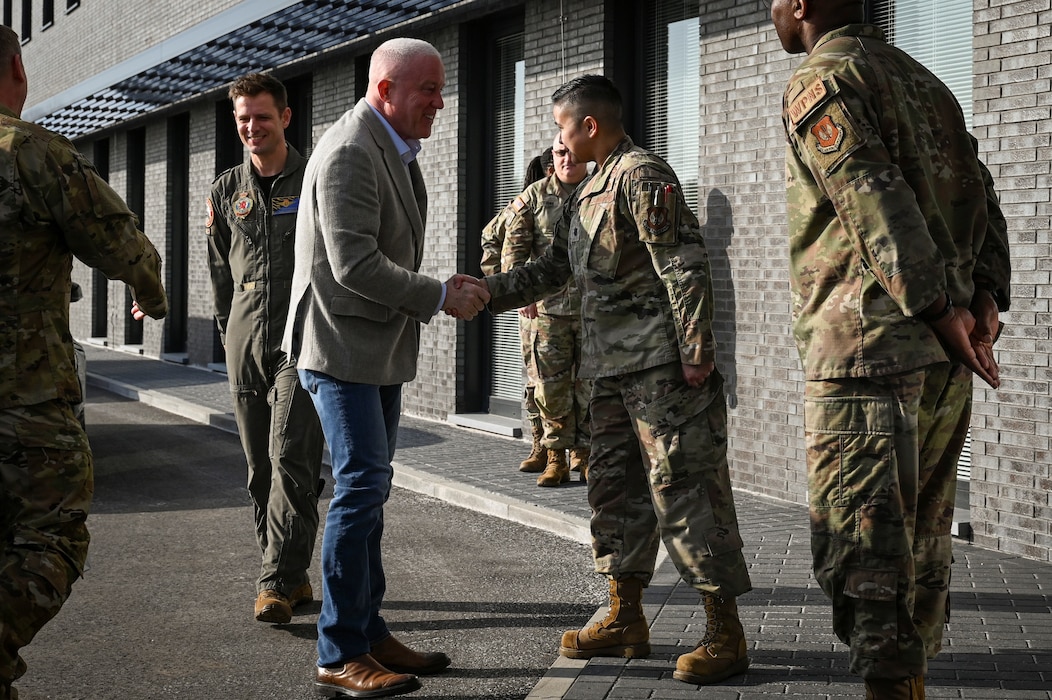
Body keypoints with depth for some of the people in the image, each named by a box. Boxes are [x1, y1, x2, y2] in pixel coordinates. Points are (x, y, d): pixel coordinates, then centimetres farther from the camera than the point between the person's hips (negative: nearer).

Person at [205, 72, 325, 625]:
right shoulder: (226, 191, 13)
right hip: (245, 345, 5)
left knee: (291, 460, -13)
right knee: (261, 468, 7)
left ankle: (277, 582, -11)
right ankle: (293, 577, 16)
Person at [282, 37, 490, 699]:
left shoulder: (395, 150, 15)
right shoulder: (350, 153, -18)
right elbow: (355, 265, -25)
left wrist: (438, 287, 6)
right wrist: (439, 296, -17)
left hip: (379, 347, 10)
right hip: (342, 344, -10)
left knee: (369, 491, 13)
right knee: (362, 487, -10)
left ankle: (370, 631, 22)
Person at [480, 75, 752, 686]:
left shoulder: (642, 176, -11)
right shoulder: (590, 192, 19)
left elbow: (684, 266, -17)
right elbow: (552, 269, 25)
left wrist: (695, 354, -20)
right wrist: (485, 292, 18)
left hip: (663, 367, -10)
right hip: (613, 368, 10)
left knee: (683, 488, -7)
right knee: (614, 484, 13)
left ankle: (726, 634, 0)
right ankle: (626, 620, 24)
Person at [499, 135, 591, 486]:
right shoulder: (534, 196, 6)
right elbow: (514, 247, 2)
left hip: (594, 307, 0)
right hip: (545, 306, 0)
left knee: (590, 385, 4)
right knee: (550, 385, 1)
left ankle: (584, 454, 16)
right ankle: (556, 456, 12)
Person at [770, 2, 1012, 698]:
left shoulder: (821, 81, -5)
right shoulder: (924, 79, 21)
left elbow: (878, 204, -17)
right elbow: (982, 193, 12)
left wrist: (941, 310, -17)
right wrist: (986, 296, 3)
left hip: (869, 347, -9)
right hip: (942, 356, 9)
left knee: (859, 546, -5)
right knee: (921, 538, 16)